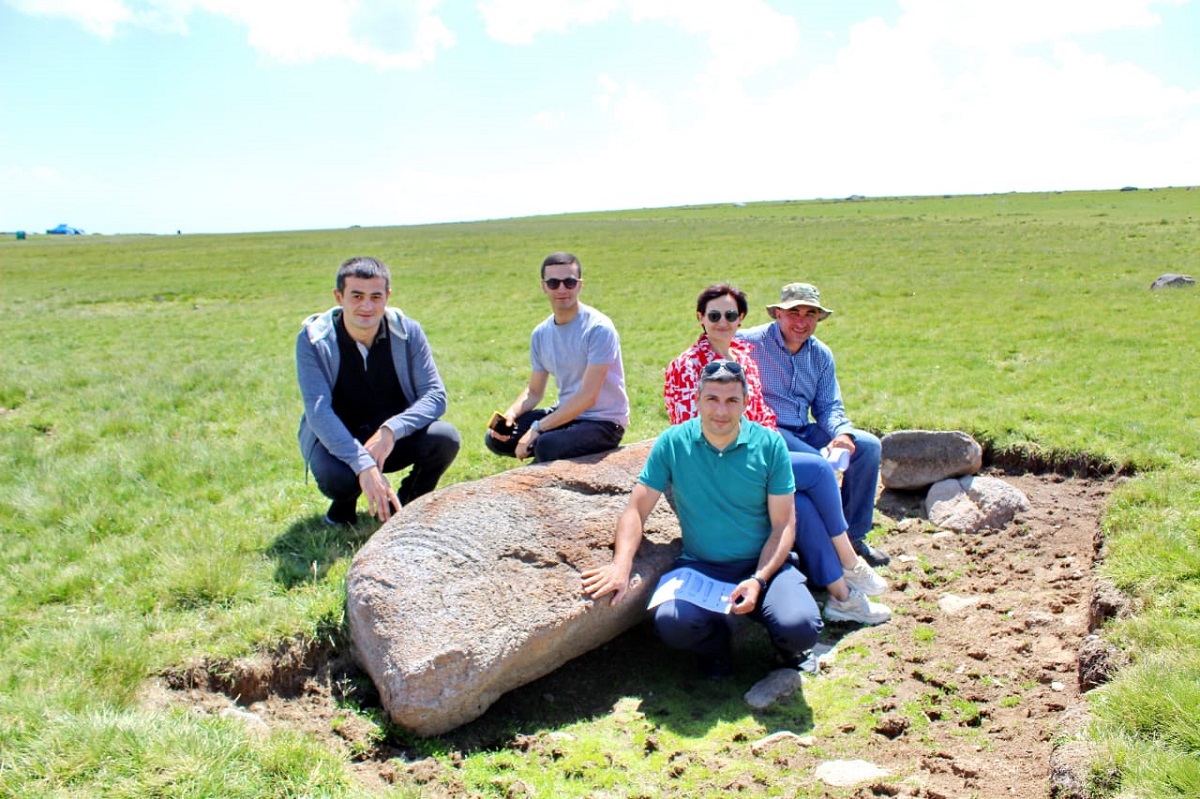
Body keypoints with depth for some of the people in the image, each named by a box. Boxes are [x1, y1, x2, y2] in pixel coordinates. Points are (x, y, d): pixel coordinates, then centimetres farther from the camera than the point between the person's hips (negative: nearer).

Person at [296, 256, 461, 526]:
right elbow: (318, 411, -26)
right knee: (332, 475, -36)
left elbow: (435, 395, -15)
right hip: (336, 438, -2)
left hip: (394, 438, 2)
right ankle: (344, 504, 5)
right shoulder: (313, 339, -16)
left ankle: (407, 505, 4)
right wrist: (363, 466, -39)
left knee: (445, 438, -27)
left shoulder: (407, 331, -11)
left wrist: (391, 431, -34)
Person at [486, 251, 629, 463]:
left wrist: (537, 428, -25)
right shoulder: (541, 334, 3)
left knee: (547, 446, -32)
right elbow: (534, 391, 11)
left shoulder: (598, 329, -18)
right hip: (565, 414, 7)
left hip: (604, 422, -7)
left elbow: (587, 397, -24)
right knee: (496, 438, -2)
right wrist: (511, 414, -10)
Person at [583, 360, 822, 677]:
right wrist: (621, 565, -20)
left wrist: (759, 580, -17)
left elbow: (783, 525, -2)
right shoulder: (672, 443, -2)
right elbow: (637, 508, -2)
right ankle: (715, 644, 8)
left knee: (800, 627, -28)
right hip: (700, 567, 0)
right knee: (672, 624, -30)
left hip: (763, 564, 0)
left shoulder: (769, 444, -2)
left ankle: (785, 644, 13)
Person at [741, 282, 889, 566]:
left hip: (803, 432, 7)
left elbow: (829, 406, 13)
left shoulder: (822, 355, 11)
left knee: (867, 445, -7)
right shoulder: (750, 343, -9)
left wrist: (842, 433, -11)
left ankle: (854, 536, 1)